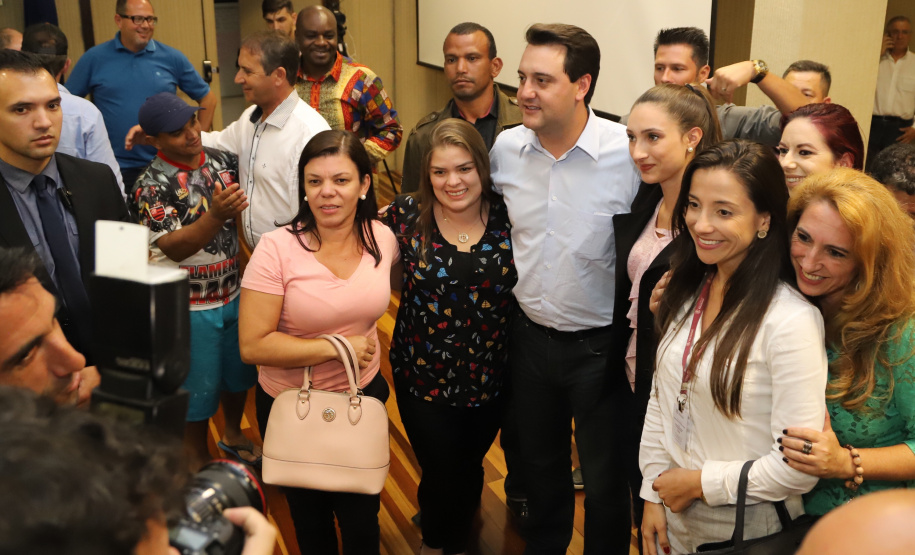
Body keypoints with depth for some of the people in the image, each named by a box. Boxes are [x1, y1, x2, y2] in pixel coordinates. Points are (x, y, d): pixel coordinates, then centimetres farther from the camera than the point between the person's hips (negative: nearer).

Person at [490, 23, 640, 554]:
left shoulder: (631, 153, -19)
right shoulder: (505, 147, -5)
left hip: (601, 345, -4)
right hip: (529, 336, 4)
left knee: (605, 479, 12)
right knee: (539, 464, 24)